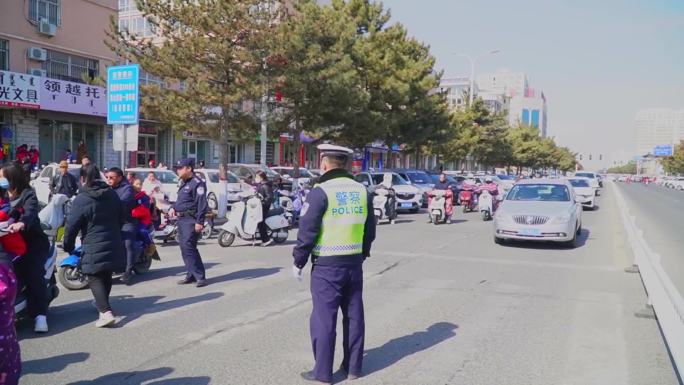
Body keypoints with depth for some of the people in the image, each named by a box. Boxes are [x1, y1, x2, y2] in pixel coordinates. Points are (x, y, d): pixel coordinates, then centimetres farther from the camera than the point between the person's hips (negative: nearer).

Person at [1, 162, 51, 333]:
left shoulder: (28, 194, -5)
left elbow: (30, 212, -24)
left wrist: (21, 223, -45)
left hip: (32, 242, -5)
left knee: (34, 274, -17)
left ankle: (40, 315, -19)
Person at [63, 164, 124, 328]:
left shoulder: (81, 199, -13)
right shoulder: (112, 195, 6)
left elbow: (71, 225, -12)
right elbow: (122, 218, 15)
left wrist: (68, 246, 2)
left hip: (94, 248, -6)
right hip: (113, 246, 6)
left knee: (95, 279, -3)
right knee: (107, 276, 20)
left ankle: (106, 312, -16)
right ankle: (102, 304, 38)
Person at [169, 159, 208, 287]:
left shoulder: (197, 183, -13)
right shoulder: (183, 183, 18)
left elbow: (202, 204, -18)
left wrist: (199, 222, -23)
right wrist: (173, 207, 10)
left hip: (191, 220, -10)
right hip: (181, 219, 10)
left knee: (188, 247, -15)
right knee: (185, 248, 11)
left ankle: (200, 277, -11)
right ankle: (191, 275, 19)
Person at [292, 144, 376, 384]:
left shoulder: (321, 192, -13)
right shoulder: (362, 191, 6)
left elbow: (307, 231, -13)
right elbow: (370, 230, 13)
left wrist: (298, 261, -3)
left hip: (327, 266, -6)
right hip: (354, 264, 6)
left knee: (324, 318, 3)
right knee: (354, 316, 14)